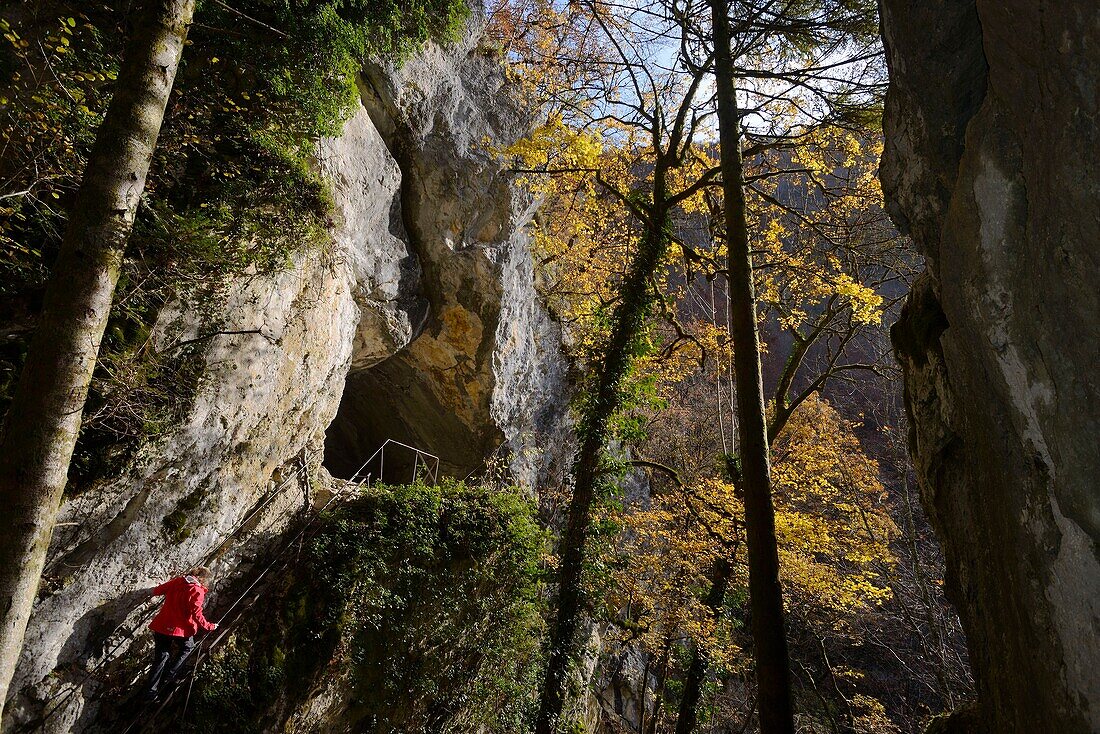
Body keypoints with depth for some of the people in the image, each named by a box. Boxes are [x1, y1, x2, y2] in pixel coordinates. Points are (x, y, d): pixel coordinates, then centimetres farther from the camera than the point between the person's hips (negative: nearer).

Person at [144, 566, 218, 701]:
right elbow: (196, 614, -17)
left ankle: (150, 692, 15)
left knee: (161, 658, 15)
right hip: (181, 628, -5)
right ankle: (167, 679, 14)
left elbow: (159, 590, 17)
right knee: (187, 648, 23)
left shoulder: (177, 581, 3)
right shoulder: (197, 591, -14)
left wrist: (153, 593, 41)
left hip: (162, 625, 5)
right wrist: (209, 626, -5)